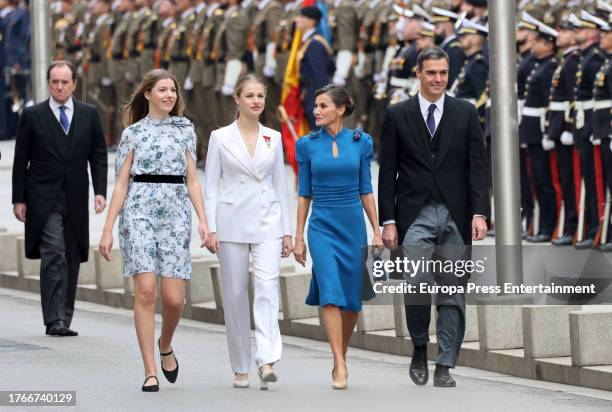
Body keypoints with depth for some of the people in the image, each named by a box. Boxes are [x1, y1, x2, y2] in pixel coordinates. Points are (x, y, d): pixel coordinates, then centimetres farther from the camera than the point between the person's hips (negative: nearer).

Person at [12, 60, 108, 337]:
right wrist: (19, 199, -3)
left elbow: (98, 156, 9)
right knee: (54, 256, -15)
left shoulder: (89, 115, 9)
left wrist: (100, 191, -3)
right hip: (44, 199, -3)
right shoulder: (32, 116, 2)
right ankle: (55, 320, -16)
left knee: (72, 260, 6)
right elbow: (20, 161, 3)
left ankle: (64, 319, 15)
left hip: (76, 200, 3)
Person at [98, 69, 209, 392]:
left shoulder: (185, 130, 13)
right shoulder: (133, 133, 7)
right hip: (139, 212, -2)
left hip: (176, 214, 2)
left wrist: (203, 220, -1)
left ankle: (165, 346, 27)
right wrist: (107, 230, 1)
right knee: (145, 291, -10)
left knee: (174, 297, -5)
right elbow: (121, 184, 6)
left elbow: (191, 180, 12)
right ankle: (150, 372, -4)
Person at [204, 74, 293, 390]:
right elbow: (211, 186, 2)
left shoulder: (273, 138, 9)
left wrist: (286, 231, 9)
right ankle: (240, 368, 14)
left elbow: (280, 186, 12)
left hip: (267, 222, 1)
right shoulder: (220, 138, 3)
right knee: (235, 295, 4)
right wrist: (210, 229, -7)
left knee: (268, 286, -17)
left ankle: (267, 361, -27)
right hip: (232, 222, -1)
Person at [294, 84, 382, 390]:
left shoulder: (360, 142, 3)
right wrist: (298, 236, 4)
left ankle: (341, 358, 23)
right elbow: (304, 193, 6)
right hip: (322, 225, -1)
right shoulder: (308, 145, 2)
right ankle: (339, 366, -17)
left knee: (352, 298, 5)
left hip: (353, 225, 1)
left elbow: (366, 190, 7)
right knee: (330, 293, -16)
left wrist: (376, 231, 5)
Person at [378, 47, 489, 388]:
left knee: (453, 293, 2)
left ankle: (445, 366, 8)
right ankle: (420, 349, 3)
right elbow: (387, 173, 5)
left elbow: (477, 166, 3)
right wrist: (388, 221, -2)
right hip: (416, 215, -1)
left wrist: (480, 213, -8)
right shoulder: (398, 115, 5)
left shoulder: (466, 113, 7)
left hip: (455, 214, 2)